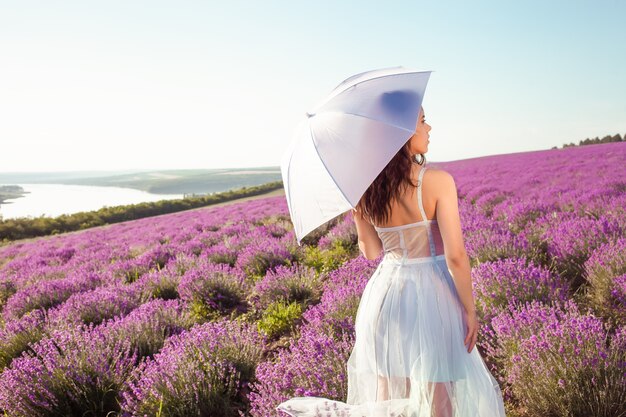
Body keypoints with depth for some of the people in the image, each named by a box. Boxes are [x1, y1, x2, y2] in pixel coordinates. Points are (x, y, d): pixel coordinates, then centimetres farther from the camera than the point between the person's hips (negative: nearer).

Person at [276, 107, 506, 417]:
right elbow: (456, 255, -15)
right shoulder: (438, 181, -15)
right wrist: (470, 310, -3)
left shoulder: (365, 188, -2)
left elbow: (372, 253, 4)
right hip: (431, 298, -5)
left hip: (384, 297, 6)